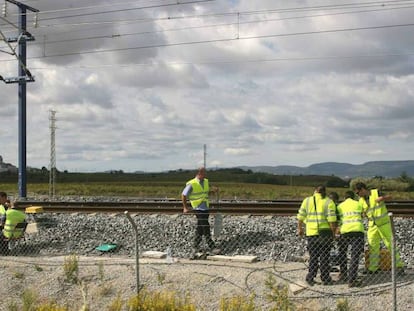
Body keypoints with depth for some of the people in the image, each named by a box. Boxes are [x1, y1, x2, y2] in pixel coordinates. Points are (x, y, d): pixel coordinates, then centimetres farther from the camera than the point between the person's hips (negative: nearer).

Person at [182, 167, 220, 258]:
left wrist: (213, 190, 3)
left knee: (200, 229, 12)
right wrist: (185, 207, -2)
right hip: (198, 209, -7)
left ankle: (195, 247, 23)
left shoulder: (206, 181, 8)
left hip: (205, 208, 7)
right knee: (206, 228, -10)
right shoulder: (191, 184, -12)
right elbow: (183, 195, -4)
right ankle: (212, 248, -7)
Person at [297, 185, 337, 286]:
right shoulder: (328, 202, -2)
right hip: (325, 232, -2)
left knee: (313, 256, 10)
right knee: (324, 256, 7)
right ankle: (325, 279, 9)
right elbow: (332, 219, -10)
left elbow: (301, 217, 6)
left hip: (311, 232, 2)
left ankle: (310, 277, 6)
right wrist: (333, 232, -2)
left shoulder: (307, 200, 5)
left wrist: (300, 228, 18)